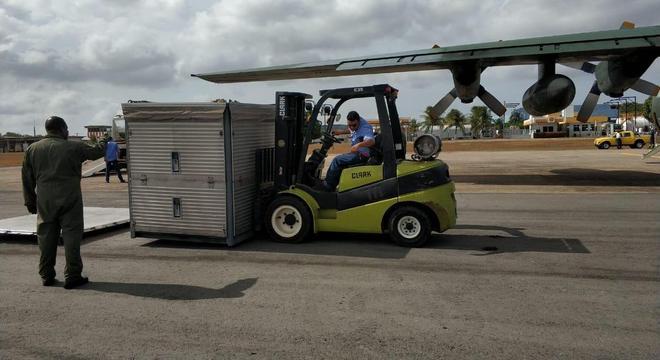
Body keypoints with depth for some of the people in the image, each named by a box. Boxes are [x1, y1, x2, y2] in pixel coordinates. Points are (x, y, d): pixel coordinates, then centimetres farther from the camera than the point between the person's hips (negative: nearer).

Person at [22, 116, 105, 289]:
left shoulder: (32, 149, 8)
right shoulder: (74, 147, -6)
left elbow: (27, 179, 11)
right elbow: (95, 152, 10)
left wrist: (30, 202, 17)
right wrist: (105, 145, 31)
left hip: (45, 203, 5)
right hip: (69, 201, -4)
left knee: (46, 237, 12)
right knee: (71, 236, 0)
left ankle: (46, 276, 19)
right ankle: (72, 276, 1)